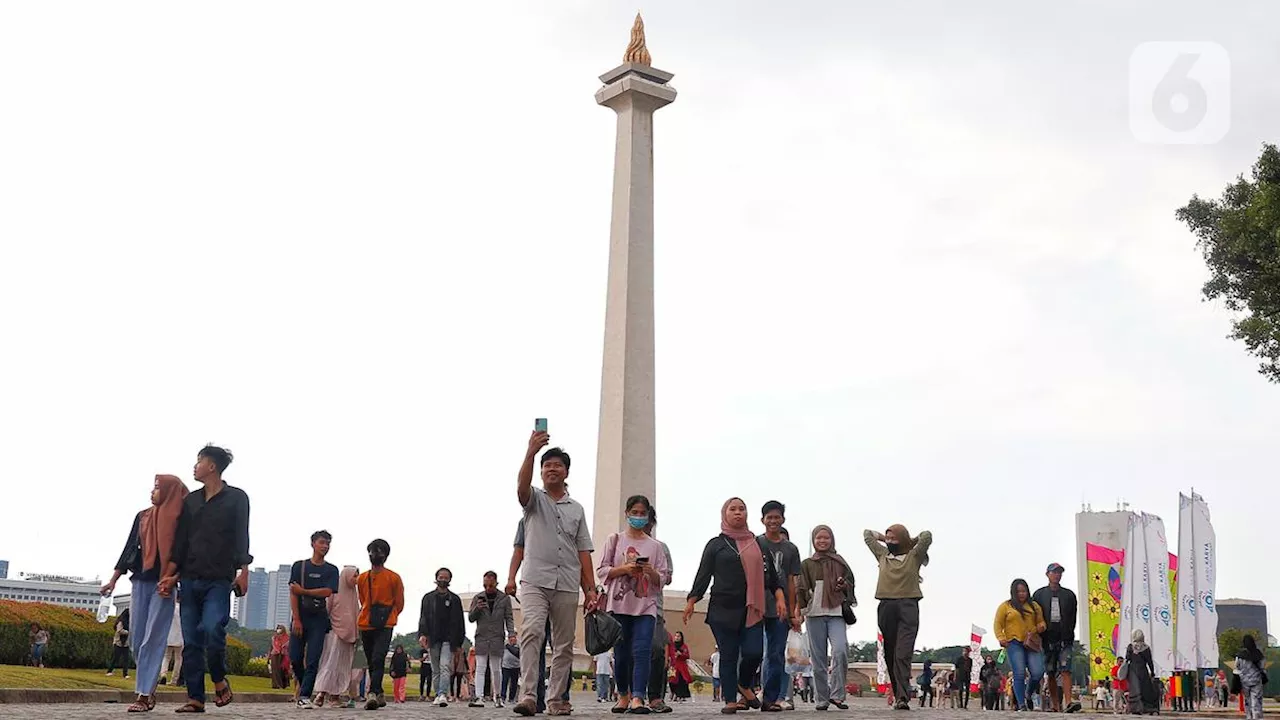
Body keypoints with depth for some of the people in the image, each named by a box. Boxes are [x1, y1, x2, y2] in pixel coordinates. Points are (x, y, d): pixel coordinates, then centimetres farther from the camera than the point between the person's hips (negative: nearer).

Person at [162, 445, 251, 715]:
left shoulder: (236, 498, 2)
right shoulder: (190, 500, 15)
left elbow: (241, 538, -4)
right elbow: (179, 542, 14)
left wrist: (243, 571, -14)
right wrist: (169, 576, 6)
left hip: (219, 580, -5)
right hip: (190, 580, 5)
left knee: (212, 631, -21)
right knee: (191, 642, 2)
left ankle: (220, 680, 3)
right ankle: (195, 698, 6)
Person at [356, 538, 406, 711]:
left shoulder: (394, 578, -1)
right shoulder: (362, 578, 9)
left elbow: (399, 604, 6)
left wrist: (387, 618, 8)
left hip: (384, 626, -4)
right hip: (366, 626, 4)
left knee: (378, 659, -19)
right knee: (371, 662, 11)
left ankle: (372, 694, -29)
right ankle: (379, 695, 22)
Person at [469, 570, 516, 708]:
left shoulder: (504, 599, 6)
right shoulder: (478, 598, 8)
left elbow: (509, 618, 5)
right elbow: (470, 618, 9)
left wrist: (511, 633, -9)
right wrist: (477, 608, -11)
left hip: (497, 638, 0)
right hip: (481, 637, 0)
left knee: (496, 669, 5)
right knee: (480, 668, -7)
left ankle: (497, 696, 18)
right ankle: (479, 698, -13)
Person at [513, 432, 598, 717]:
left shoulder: (577, 509, 17)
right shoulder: (534, 499, 9)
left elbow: (584, 552, 13)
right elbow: (522, 485, -17)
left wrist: (591, 590, 4)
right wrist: (531, 451, -33)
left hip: (567, 586, 4)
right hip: (535, 581, -4)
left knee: (564, 645, 5)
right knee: (532, 632, -22)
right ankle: (528, 695, -27)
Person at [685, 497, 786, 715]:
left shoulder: (757, 544, 15)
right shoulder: (716, 544, 8)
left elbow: (770, 574, 14)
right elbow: (703, 575, 5)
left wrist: (779, 597, 0)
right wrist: (691, 601, -5)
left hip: (751, 609, 2)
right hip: (723, 609, -2)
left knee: (754, 652, -9)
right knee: (728, 655, 0)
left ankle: (744, 686, 19)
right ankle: (730, 700, 9)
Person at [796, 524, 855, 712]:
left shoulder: (840, 563, 15)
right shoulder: (806, 565, 13)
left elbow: (851, 584, 19)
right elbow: (802, 590, 8)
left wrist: (844, 585, -3)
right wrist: (802, 609, -6)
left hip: (836, 613, 0)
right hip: (814, 614, 0)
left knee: (840, 650, -20)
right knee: (819, 658, 0)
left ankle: (837, 694, -12)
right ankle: (822, 698, 8)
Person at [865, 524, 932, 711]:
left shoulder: (914, 556, 12)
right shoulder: (883, 554, 21)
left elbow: (927, 536, 1)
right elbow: (868, 534, 30)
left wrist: (910, 541, 16)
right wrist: (884, 538, 27)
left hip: (908, 606, -4)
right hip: (886, 606, 4)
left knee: (903, 654, -14)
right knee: (890, 654, 3)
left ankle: (902, 697, -21)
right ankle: (898, 695, 8)